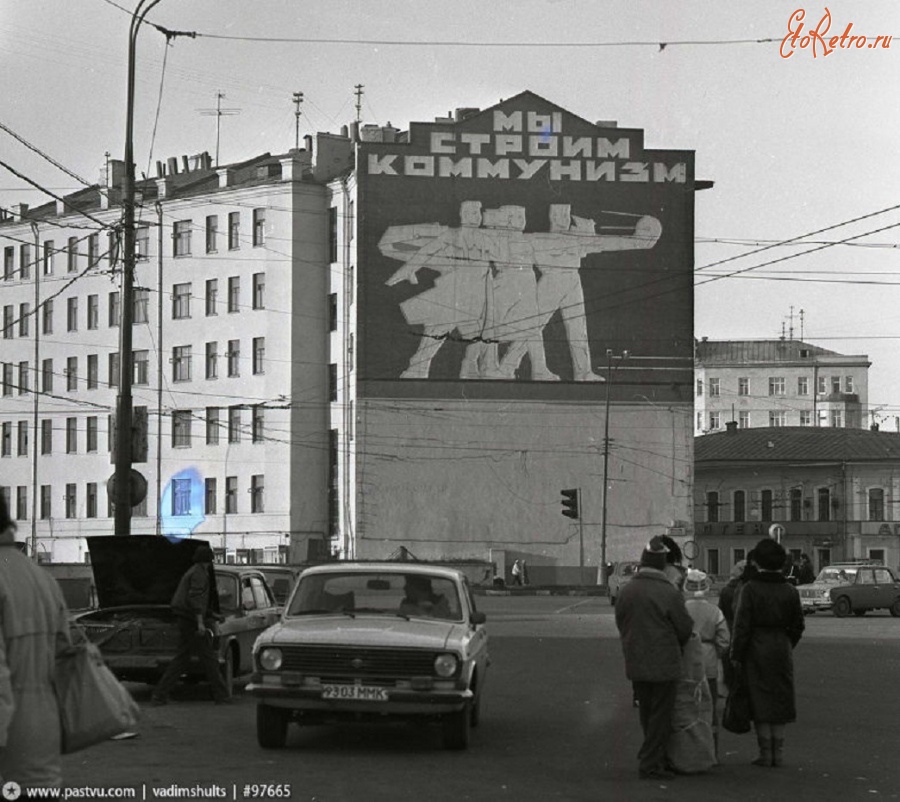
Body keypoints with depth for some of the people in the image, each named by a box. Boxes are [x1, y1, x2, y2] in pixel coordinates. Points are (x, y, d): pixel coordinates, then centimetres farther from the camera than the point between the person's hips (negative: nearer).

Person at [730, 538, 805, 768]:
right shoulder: (790, 591, 3)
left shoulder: (750, 589, -11)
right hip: (782, 651, 4)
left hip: (757, 650, -4)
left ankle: (766, 753, 4)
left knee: (760, 703, 3)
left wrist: (736, 655, -7)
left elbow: (742, 626, -12)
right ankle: (778, 753, 13)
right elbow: (797, 625, 8)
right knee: (779, 702, 11)